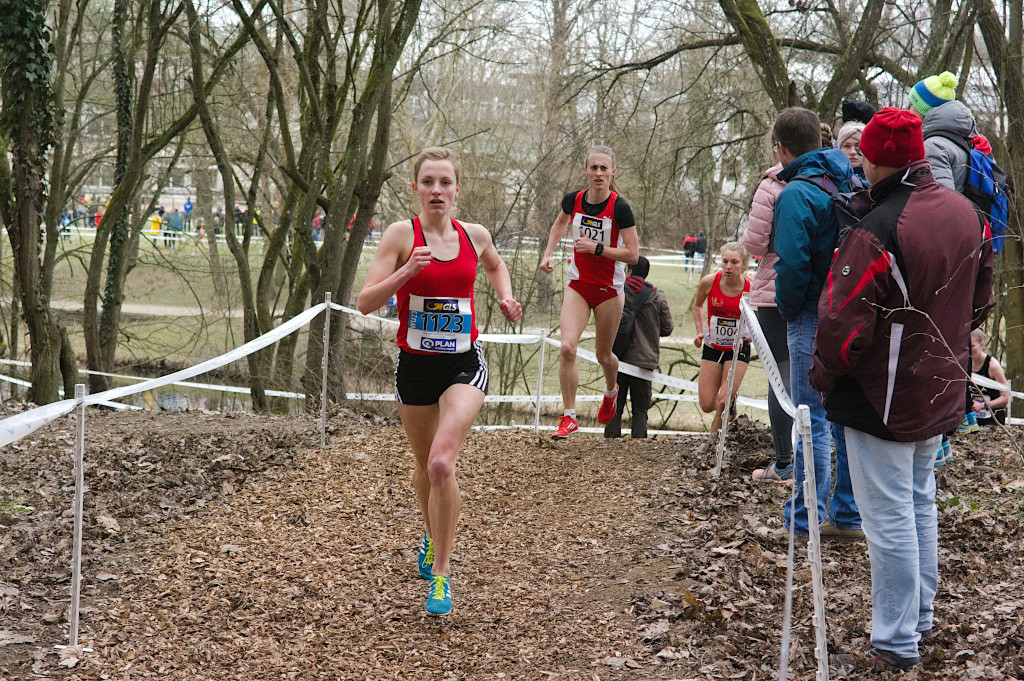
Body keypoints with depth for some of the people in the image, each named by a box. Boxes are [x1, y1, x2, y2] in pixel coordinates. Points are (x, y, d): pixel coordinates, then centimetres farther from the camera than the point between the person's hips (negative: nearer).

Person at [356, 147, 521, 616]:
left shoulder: (475, 236, 1)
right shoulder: (401, 234, -7)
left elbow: (495, 265, 26)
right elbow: (366, 302, -14)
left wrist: (506, 299, 8)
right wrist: (408, 271, -27)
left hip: (463, 365, 0)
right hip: (415, 364, 1)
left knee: (441, 463, -21)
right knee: (425, 465, 17)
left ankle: (440, 571, -8)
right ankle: (433, 534, 49)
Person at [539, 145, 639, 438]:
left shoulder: (620, 208, -16)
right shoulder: (573, 200, -4)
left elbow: (632, 254, -16)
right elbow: (560, 223, 21)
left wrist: (596, 248, -23)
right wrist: (549, 253, 9)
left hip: (609, 290, -2)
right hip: (577, 286, 2)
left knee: (603, 355, 12)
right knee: (567, 347, -16)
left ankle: (611, 391, 48)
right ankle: (569, 417, -6)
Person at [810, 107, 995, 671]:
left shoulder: (878, 232, -26)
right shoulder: (966, 213, 1)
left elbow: (843, 326, -24)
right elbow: (979, 301, 14)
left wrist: (823, 377, -7)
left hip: (884, 401, -8)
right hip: (941, 392, 8)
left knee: (890, 518, 1)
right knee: (921, 505, 21)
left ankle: (895, 645, 10)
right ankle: (921, 616, 34)